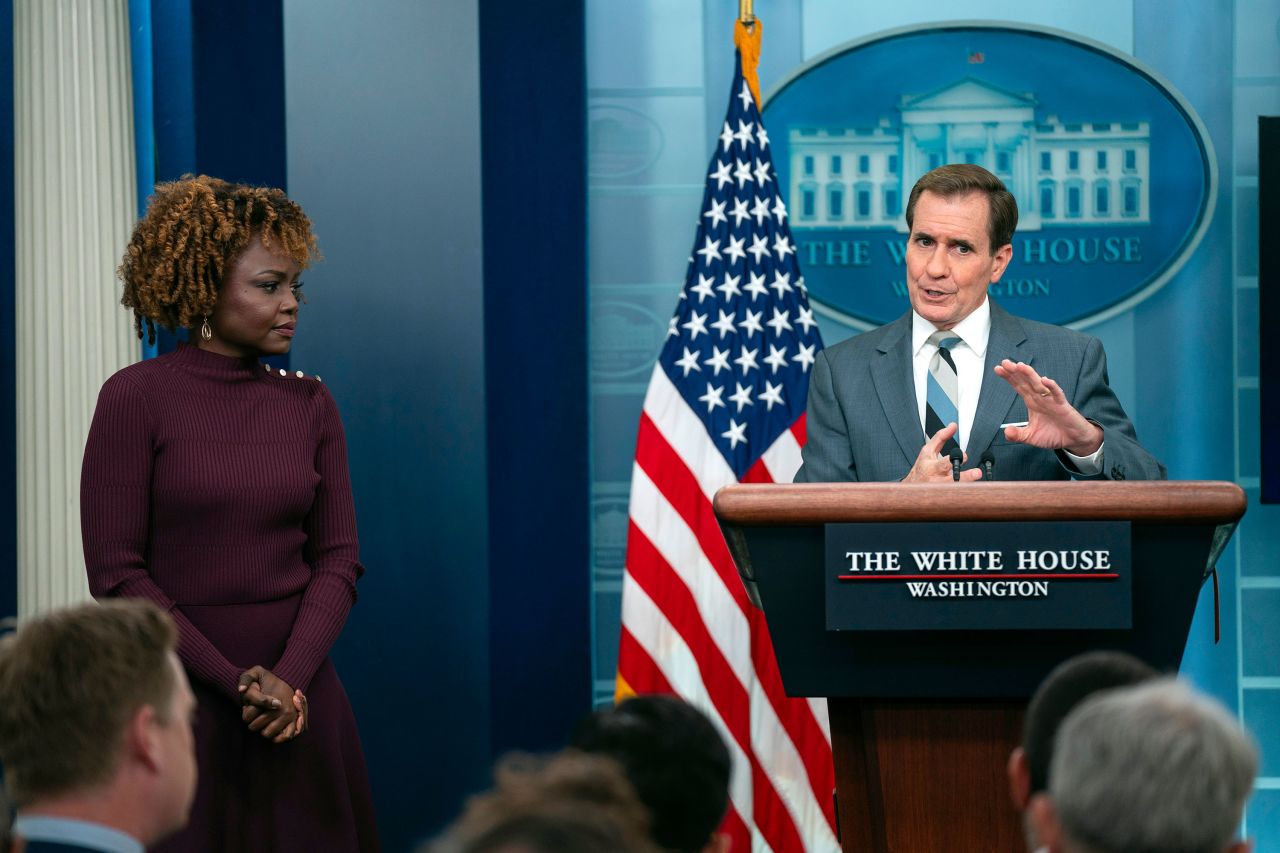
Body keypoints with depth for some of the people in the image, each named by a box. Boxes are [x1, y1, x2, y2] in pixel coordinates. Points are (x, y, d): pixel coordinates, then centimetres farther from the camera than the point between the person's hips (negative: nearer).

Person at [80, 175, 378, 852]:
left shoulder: (308, 406, 7)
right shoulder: (136, 398, -6)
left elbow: (338, 559, 4)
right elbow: (117, 575, -10)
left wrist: (290, 677, -12)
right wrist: (236, 683, -13)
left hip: (298, 704, 4)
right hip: (179, 699, -4)